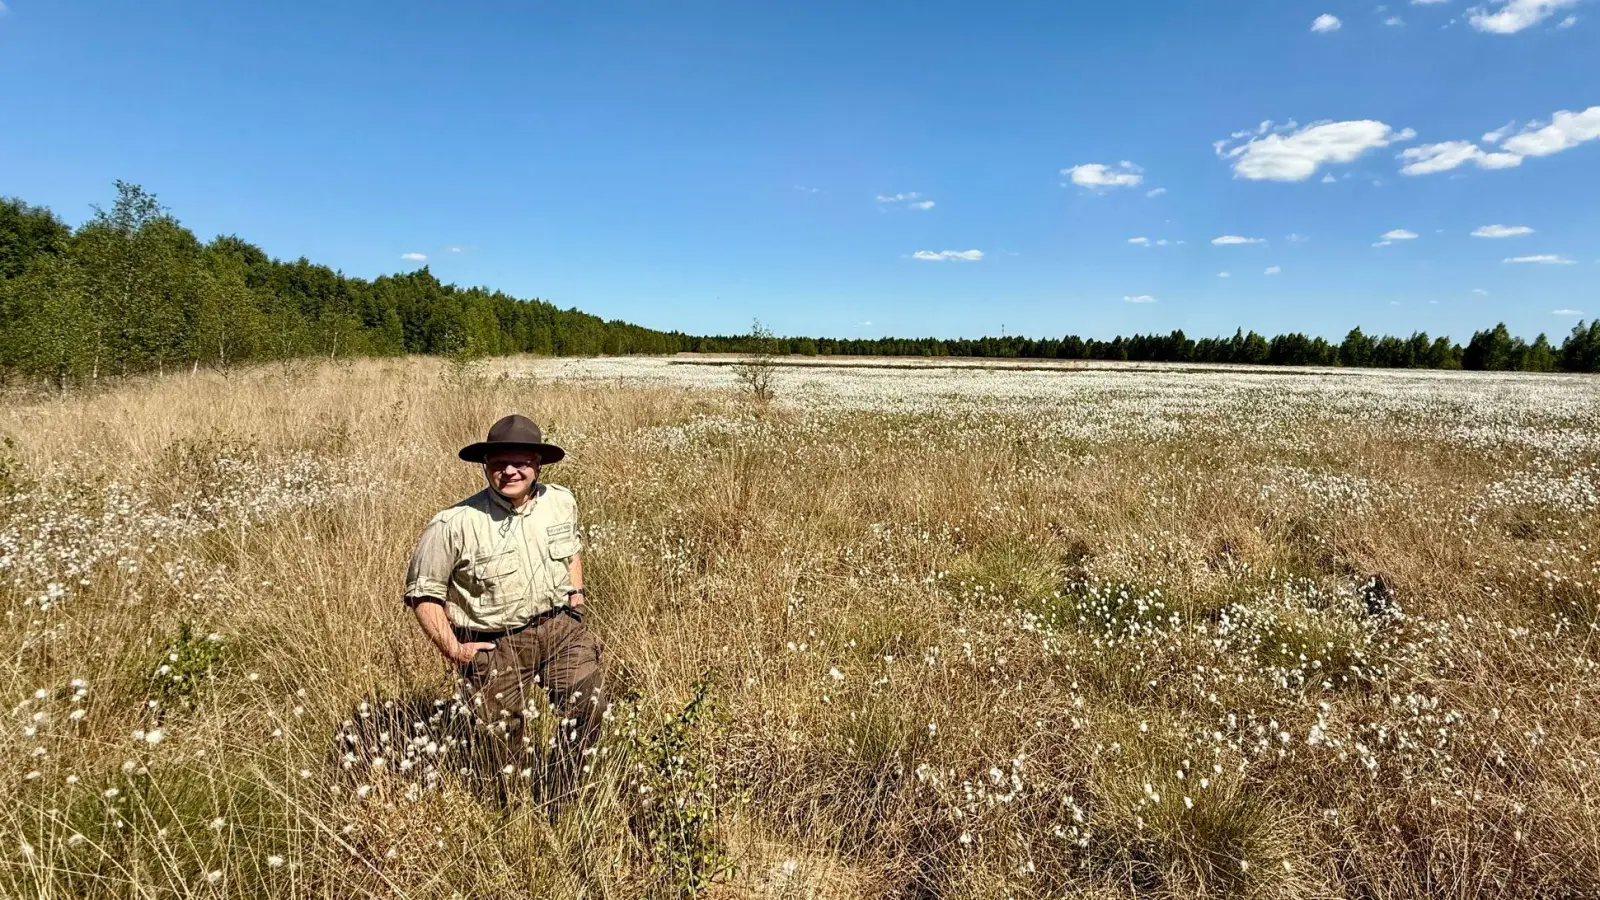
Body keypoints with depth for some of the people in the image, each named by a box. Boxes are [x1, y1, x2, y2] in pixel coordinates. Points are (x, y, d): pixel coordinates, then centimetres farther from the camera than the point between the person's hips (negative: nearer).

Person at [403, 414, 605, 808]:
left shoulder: (561, 502, -1)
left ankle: (559, 801, 14)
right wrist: (451, 648, -8)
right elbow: (423, 593, -5)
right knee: (511, 746, 9)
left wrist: (576, 593, 8)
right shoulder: (454, 525, -16)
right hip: (495, 644, -3)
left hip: (560, 626, 3)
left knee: (590, 704, -12)